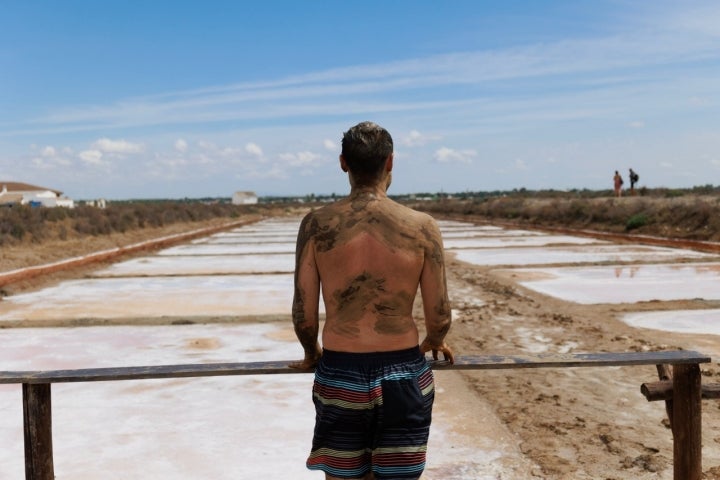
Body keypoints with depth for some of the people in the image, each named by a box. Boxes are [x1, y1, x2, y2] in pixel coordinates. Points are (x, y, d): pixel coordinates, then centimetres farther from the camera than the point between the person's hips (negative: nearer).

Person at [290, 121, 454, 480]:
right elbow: (439, 320, -4)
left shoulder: (317, 225, -7)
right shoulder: (422, 226, -8)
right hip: (403, 376, 0)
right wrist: (431, 342, 20)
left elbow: (303, 317, -3)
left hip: (339, 378, 1)